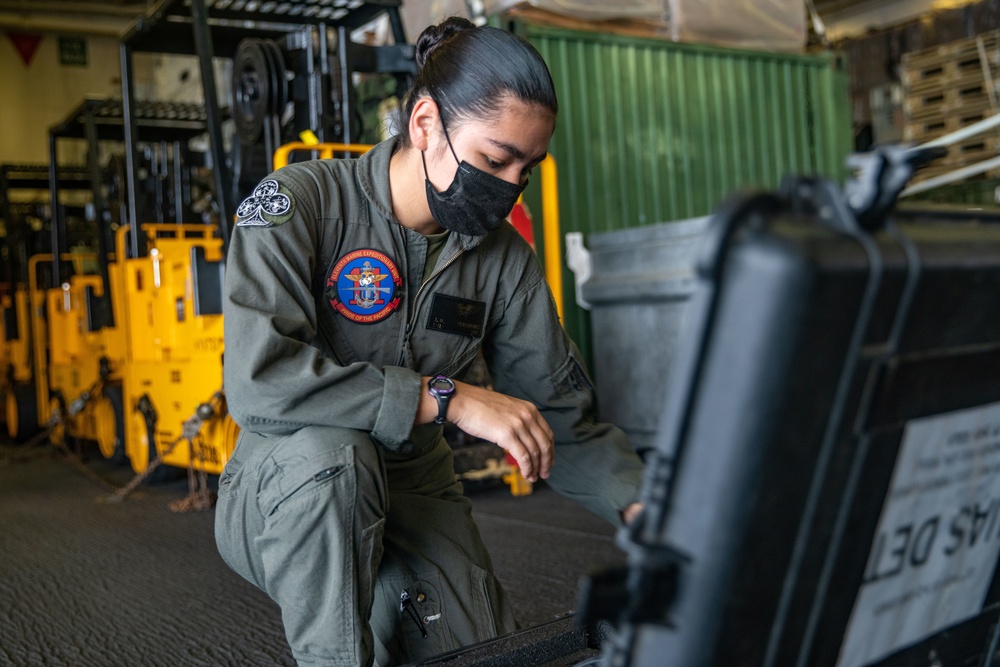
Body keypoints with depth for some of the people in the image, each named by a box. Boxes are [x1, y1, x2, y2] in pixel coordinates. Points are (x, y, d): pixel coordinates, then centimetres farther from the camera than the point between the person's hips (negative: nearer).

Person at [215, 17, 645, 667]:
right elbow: (257, 380, -32)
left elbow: (561, 413, -3)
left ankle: (388, 614, 22)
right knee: (330, 449, -36)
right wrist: (448, 398, -32)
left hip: (413, 496, 4)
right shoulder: (296, 204, -18)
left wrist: (638, 502, -21)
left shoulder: (505, 256, -3)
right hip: (283, 495, -4)